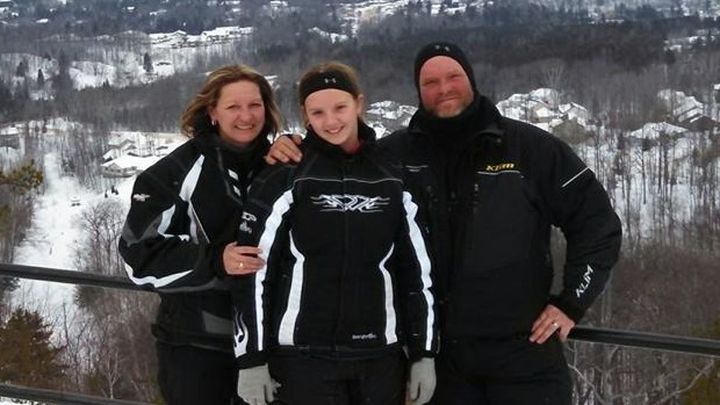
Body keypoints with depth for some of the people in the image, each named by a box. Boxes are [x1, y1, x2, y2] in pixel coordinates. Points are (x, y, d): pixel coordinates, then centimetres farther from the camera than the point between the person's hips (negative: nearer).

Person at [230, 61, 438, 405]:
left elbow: (417, 270, 9)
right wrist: (252, 359, -7)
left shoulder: (393, 178, 6)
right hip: (304, 358, -3)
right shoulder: (284, 179, -5)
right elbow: (255, 272, -5)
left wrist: (423, 354, 7)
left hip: (381, 357, 3)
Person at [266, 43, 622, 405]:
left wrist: (572, 303, -2)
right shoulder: (397, 154, 3)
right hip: (437, 351, 2)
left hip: (523, 347, -2)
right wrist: (291, 152, -5)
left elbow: (597, 222, 2)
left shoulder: (531, 148, -3)